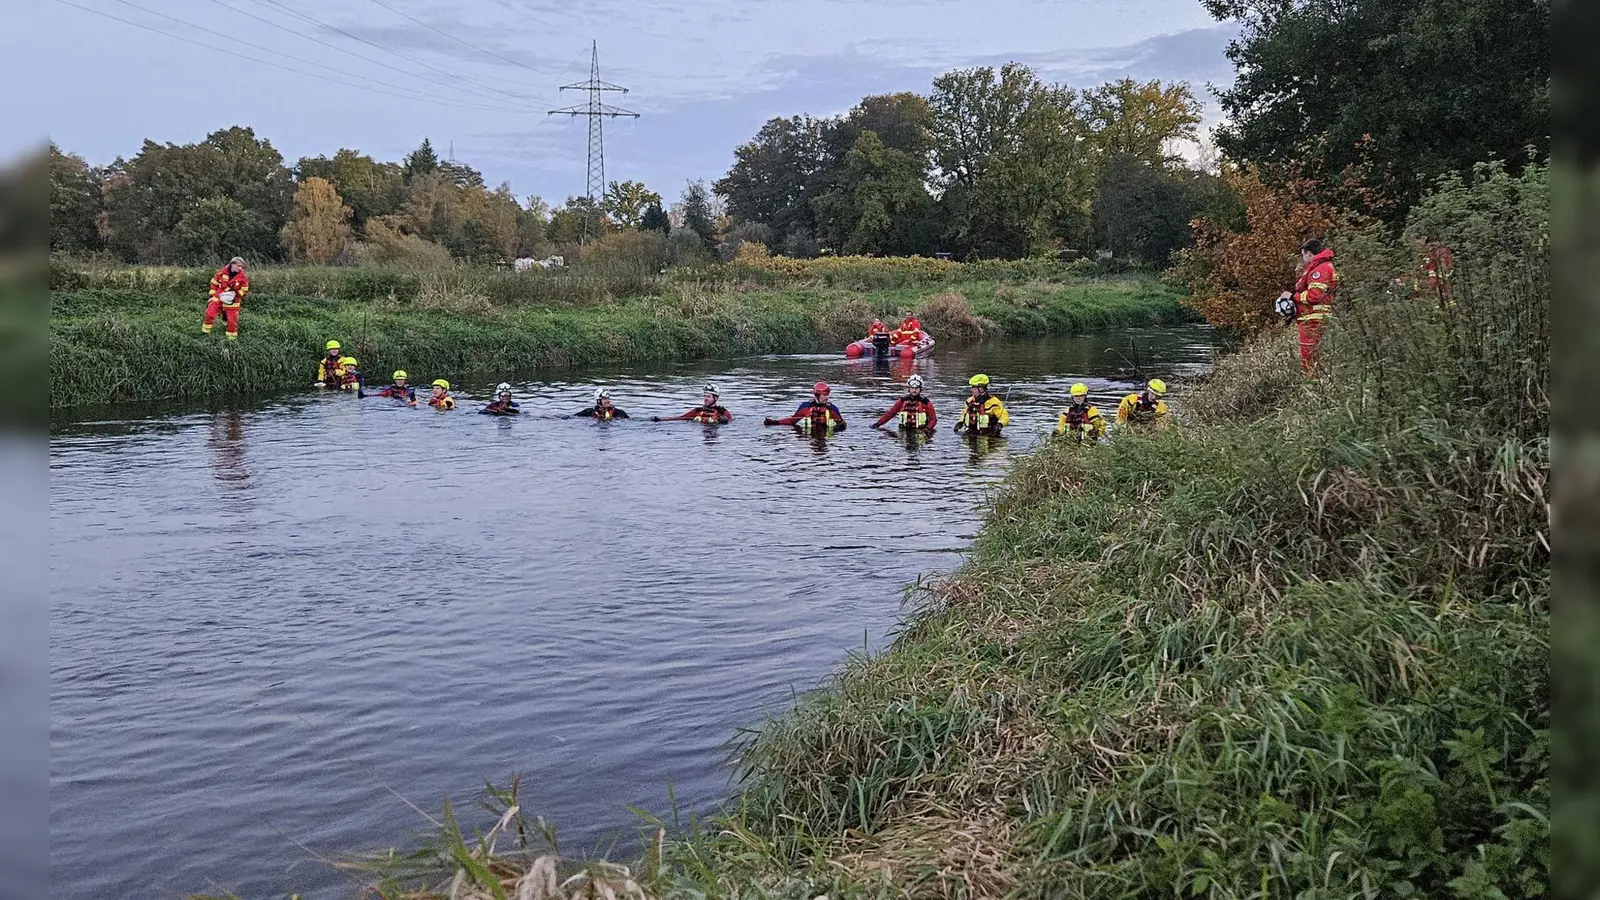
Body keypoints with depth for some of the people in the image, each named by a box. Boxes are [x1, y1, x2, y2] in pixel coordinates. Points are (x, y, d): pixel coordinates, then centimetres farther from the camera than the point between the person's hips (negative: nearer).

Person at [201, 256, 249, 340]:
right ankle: (205, 332, 13)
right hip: (218, 298, 1)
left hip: (232, 302, -1)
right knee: (209, 314, -4)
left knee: (232, 321, 3)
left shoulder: (243, 277, -11)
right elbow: (214, 283, 7)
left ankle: (232, 338, 18)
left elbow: (244, 290, 1)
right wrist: (212, 295, 6)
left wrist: (236, 295, -13)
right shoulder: (222, 272, -7)